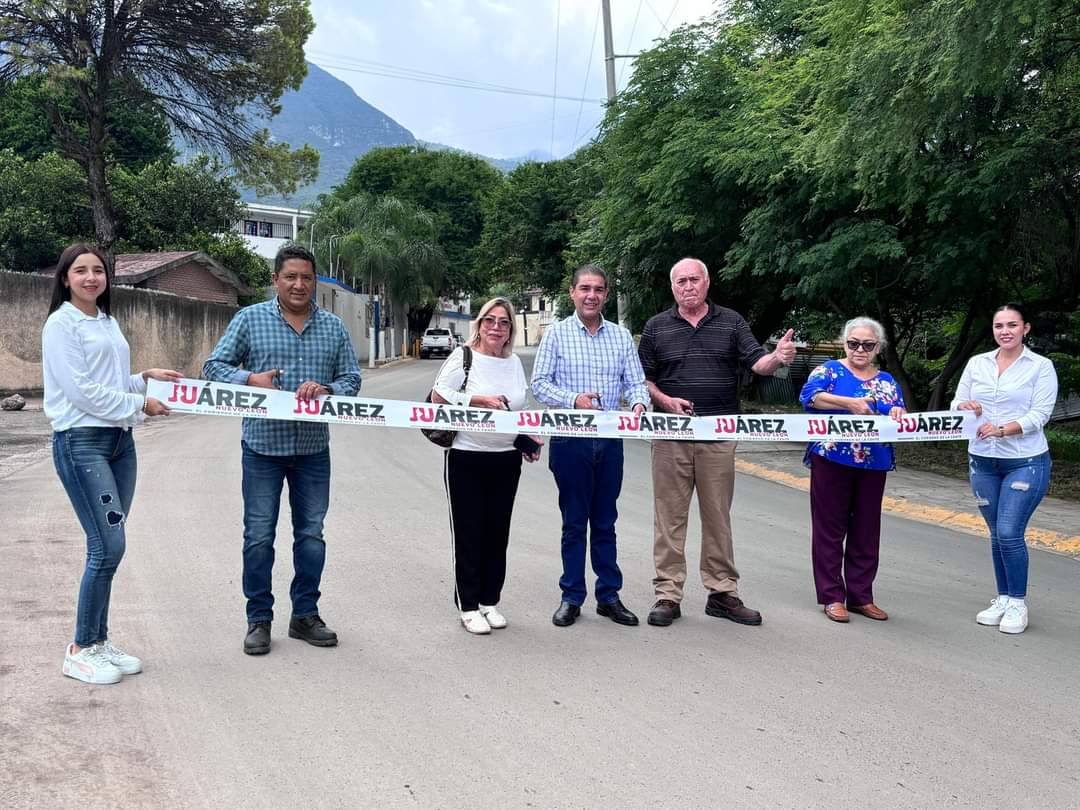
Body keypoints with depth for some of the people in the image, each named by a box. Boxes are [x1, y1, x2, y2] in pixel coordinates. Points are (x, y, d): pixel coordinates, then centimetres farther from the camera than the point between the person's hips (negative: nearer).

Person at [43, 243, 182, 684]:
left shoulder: (108, 322, 16)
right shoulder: (61, 324, -7)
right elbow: (82, 391, -13)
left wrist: (145, 378, 5)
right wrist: (140, 404, -8)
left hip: (119, 440, 8)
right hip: (81, 443, -7)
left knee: (108, 546, 9)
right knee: (109, 545, -11)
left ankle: (99, 639, 20)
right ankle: (80, 650, 3)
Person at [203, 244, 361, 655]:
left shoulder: (333, 327, 7)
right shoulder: (250, 318, 0)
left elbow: (352, 378, 7)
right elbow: (214, 366, 0)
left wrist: (325, 389, -14)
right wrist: (250, 379, -19)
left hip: (313, 447, 3)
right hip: (263, 445, -2)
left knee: (311, 533, 10)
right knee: (259, 535, 3)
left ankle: (305, 614, 23)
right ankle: (258, 619, 15)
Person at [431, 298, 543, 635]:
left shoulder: (514, 362, 12)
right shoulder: (463, 357, -4)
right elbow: (438, 397, -11)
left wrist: (529, 439, 6)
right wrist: (480, 400, -17)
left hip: (506, 458, 5)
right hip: (466, 458, -5)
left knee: (498, 531, 9)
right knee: (468, 531, 2)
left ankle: (490, 601, 22)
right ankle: (468, 607, 11)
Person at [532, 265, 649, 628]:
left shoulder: (621, 336, 9)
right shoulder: (556, 334, 1)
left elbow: (636, 381, 7)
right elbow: (540, 383, -4)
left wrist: (639, 403, -16)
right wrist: (573, 399, -21)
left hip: (610, 439, 3)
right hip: (570, 439, -2)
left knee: (605, 522, 10)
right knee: (574, 522, 5)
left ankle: (609, 596, 18)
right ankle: (571, 598, 15)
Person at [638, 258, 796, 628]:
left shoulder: (731, 322, 8)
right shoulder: (657, 327, 7)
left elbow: (757, 363, -1)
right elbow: (642, 378, 8)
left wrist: (778, 358, -23)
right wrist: (664, 400, -10)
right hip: (671, 437, -1)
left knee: (718, 517, 7)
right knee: (670, 516, 1)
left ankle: (723, 593, 17)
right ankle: (668, 595, 9)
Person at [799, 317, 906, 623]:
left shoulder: (887, 381, 14)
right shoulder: (830, 370, 1)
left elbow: (900, 416, 8)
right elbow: (808, 396, -16)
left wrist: (899, 416, -16)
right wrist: (849, 403, -24)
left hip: (873, 465, 4)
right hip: (832, 461, -4)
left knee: (866, 531, 9)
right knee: (830, 528, 0)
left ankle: (860, 596, 20)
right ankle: (832, 596, 8)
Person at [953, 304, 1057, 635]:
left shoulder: (1041, 366, -3)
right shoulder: (977, 363, 7)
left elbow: (1040, 414, -11)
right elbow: (957, 403, 5)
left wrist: (1002, 430, -25)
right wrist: (965, 407, -19)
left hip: (1026, 462, -4)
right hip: (982, 461, 4)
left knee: (1010, 533, -9)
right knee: (997, 534, 11)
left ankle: (1017, 603, 7)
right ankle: (1002, 598, 24)